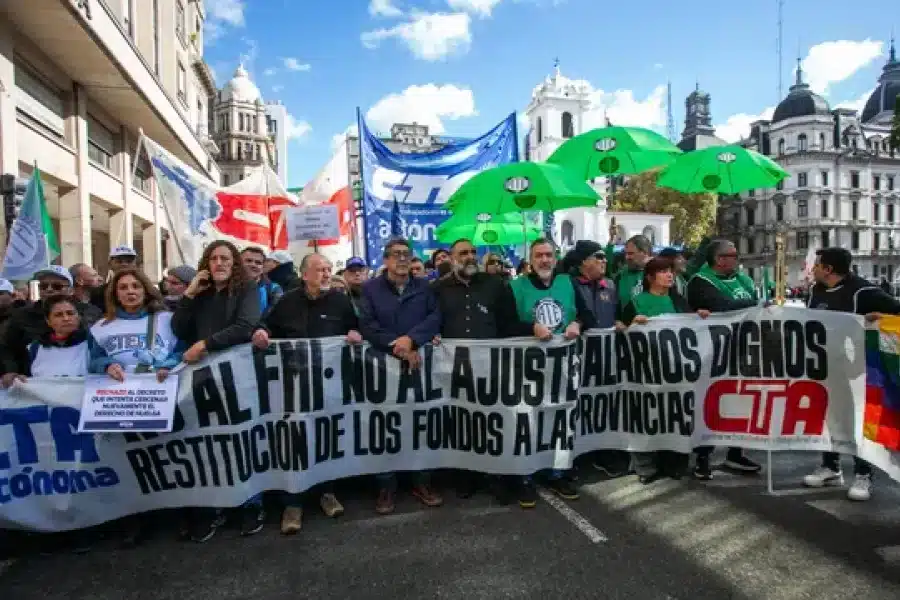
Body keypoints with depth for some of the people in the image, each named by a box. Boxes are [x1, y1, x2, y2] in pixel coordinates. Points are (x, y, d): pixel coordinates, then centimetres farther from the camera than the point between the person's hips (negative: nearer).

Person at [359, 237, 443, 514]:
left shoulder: (424, 287, 10)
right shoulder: (370, 288, 4)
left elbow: (435, 317, -3)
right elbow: (366, 325, -7)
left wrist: (411, 338, -19)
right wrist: (399, 348, -15)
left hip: (419, 365, 2)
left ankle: (422, 482, 22)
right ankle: (386, 487, 17)